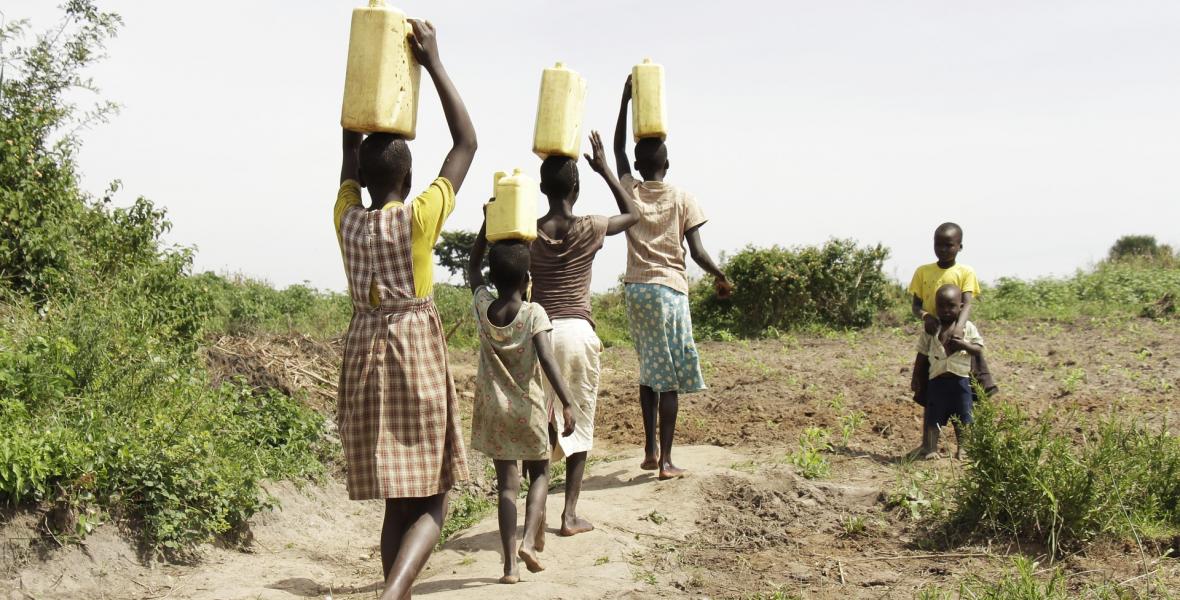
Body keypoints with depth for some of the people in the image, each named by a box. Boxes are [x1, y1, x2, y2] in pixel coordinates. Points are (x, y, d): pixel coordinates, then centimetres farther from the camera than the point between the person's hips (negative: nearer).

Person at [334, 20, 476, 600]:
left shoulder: (347, 219, 3)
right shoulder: (419, 217, -8)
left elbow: (351, 152, 18)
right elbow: (466, 143, -1)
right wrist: (434, 63, 2)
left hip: (364, 360, 5)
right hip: (418, 360, -5)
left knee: (397, 503, 11)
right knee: (430, 502, 0)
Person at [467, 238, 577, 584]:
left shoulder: (482, 306, -3)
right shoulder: (534, 314, -13)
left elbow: (472, 269, 15)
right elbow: (547, 360, -25)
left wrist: (488, 223, 17)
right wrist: (566, 403, -26)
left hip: (492, 409, 3)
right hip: (527, 409, -3)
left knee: (506, 483, 7)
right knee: (539, 475, 16)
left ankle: (510, 563, 1)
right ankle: (529, 541, -5)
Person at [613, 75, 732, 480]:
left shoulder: (629, 192, 4)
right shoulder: (682, 198, -3)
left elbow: (617, 148, 19)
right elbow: (696, 251, -7)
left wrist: (625, 99, 18)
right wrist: (721, 278, 9)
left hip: (635, 287, 4)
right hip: (670, 288, -4)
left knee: (649, 371, 15)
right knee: (669, 377, -2)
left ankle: (650, 451, 18)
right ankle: (665, 460, -3)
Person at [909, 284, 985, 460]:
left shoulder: (967, 327, 2)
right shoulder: (931, 329, 4)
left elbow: (979, 349, -1)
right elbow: (922, 355, 8)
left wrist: (964, 345, -20)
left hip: (960, 379, 0)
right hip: (936, 379, 0)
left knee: (962, 417, 6)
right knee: (934, 416, 3)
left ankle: (962, 448, 19)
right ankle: (931, 447, 12)